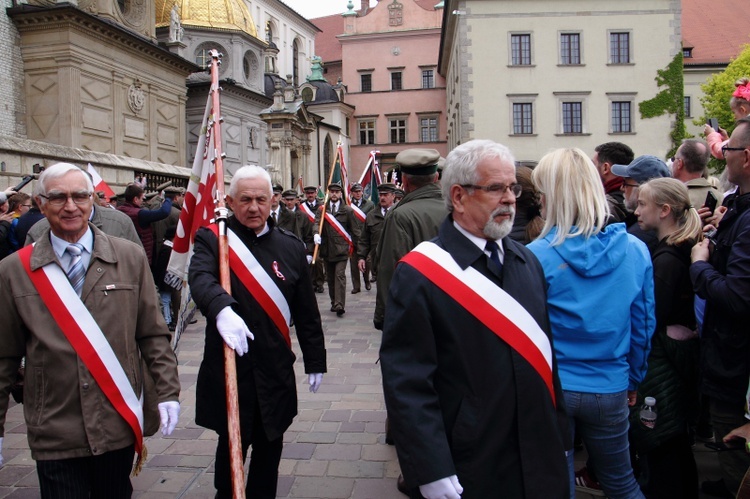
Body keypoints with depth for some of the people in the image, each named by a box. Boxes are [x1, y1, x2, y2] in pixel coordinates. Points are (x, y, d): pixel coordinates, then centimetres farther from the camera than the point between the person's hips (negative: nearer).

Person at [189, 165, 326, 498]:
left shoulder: (290, 247, 4)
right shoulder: (212, 240, -4)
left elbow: (307, 311, 7)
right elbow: (200, 278, -26)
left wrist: (315, 361, 9)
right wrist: (222, 308, -46)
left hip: (276, 371, 3)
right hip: (228, 369, -3)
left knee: (269, 449, 16)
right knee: (231, 449, 11)